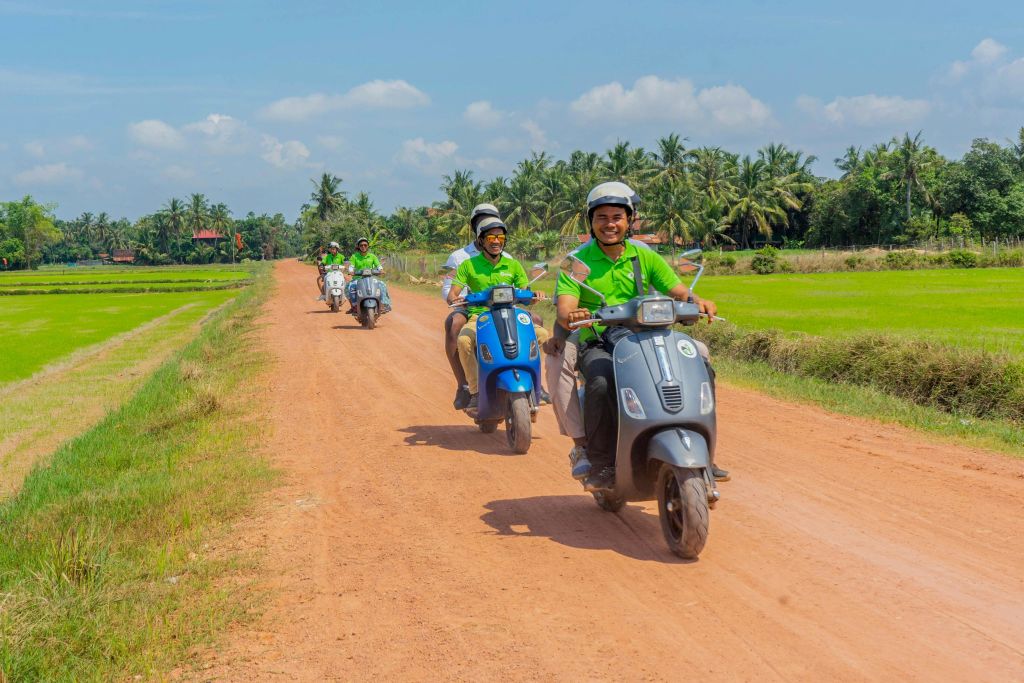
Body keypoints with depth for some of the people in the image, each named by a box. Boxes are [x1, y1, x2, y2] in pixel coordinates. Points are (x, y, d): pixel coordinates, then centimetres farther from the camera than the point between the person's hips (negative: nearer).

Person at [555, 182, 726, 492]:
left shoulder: (645, 258, 12)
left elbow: (680, 292, 4)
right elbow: (564, 311, -11)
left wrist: (697, 301, -19)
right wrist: (570, 317, -35)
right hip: (597, 345, -3)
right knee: (601, 382, -37)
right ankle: (602, 465, -24)